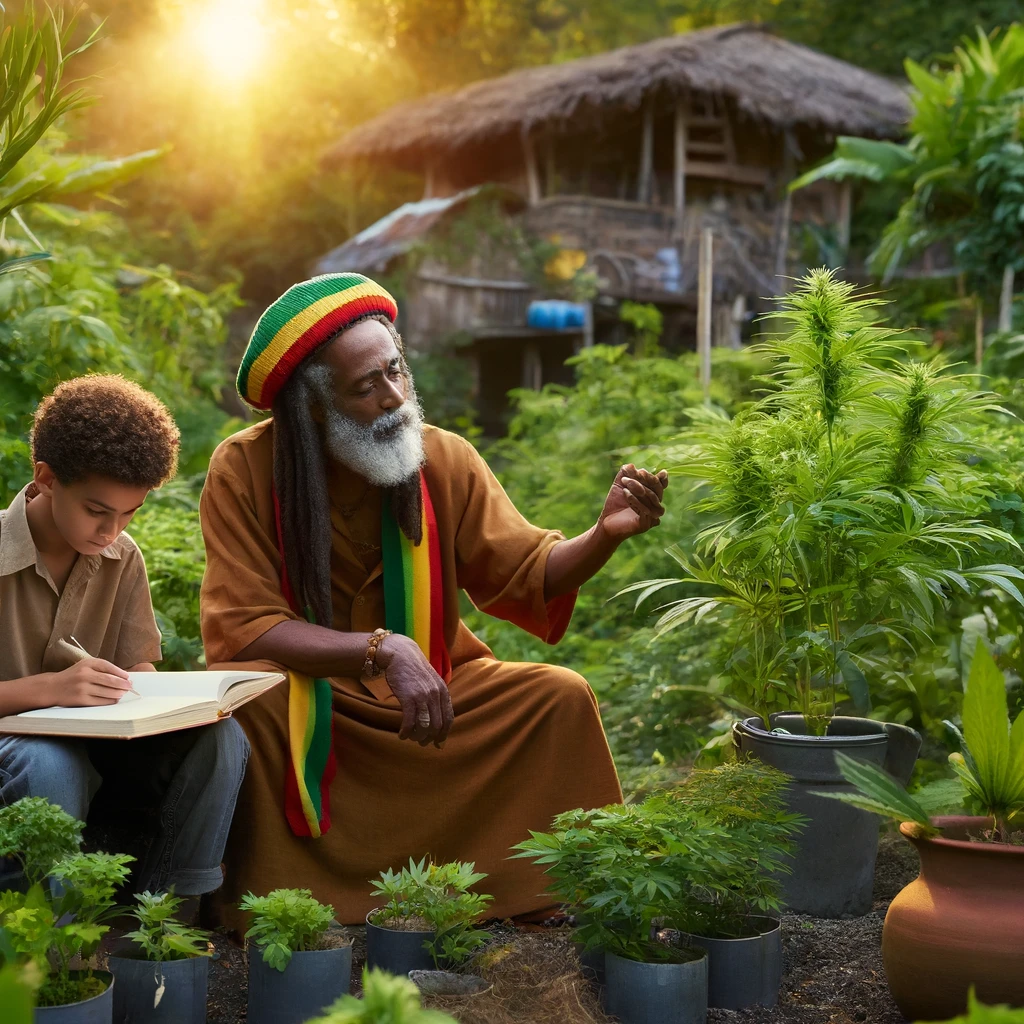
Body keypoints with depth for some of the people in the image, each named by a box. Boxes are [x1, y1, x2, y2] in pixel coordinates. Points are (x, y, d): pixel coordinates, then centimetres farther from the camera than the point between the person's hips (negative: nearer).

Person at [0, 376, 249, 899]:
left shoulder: (123, 559, 5)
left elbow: (138, 668, 6)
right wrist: (48, 688, -31)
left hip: (97, 742, 5)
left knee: (220, 739, -19)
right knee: (52, 767, -39)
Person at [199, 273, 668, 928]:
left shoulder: (443, 458, -7)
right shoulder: (243, 471, -16)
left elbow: (528, 574, -5)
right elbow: (243, 628, -22)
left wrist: (606, 535, -26)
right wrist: (385, 651, -33)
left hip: (431, 691, 3)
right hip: (301, 703, -3)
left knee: (561, 698, -15)